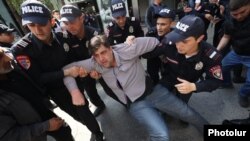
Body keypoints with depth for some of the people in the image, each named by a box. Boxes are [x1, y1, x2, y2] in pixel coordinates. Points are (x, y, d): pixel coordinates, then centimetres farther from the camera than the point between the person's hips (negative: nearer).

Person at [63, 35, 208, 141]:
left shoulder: (126, 50, -23)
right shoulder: (95, 63, -13)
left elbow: (155, 42, -14)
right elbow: (67, 68, -7)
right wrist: (75, 91, -18)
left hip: (154, 90, 0)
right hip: (136, 104, 1)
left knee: (189, 114, 10)